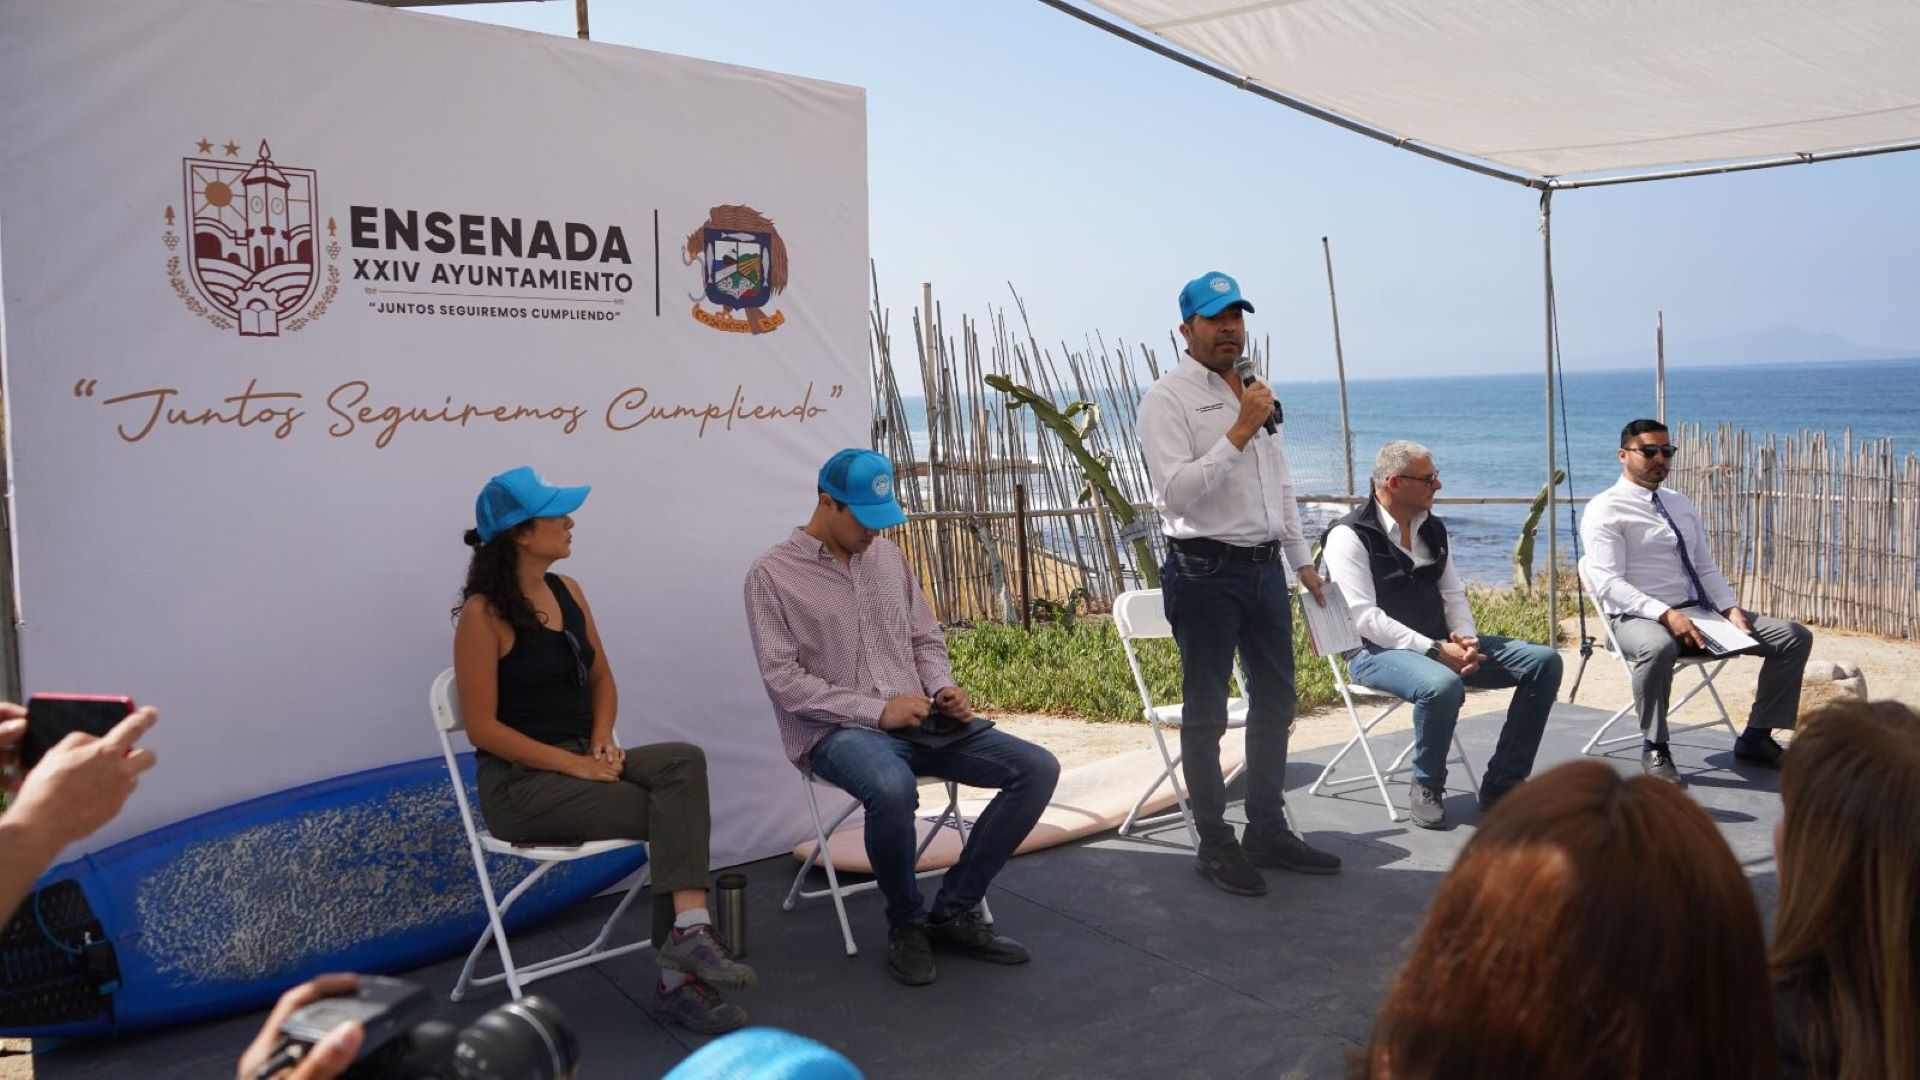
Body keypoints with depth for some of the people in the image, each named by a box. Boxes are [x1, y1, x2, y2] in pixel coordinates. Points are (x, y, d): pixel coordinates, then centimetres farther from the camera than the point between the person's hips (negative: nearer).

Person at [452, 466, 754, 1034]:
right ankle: (679, 974, -12)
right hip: (521, 782, -6)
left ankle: (686, 931, -27)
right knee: (676, 814, -20)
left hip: (581, 759, 6)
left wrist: (602, 743, -3)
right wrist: (574, 764, -19)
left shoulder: (566, 591, 9)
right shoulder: (483, 614, -12)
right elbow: (483, 728, -15)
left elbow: (601, 679, 17)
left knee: (684, 761, -22)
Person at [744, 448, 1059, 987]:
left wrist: (943, 688, -3)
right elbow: (783, 679, -11)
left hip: (918, 721, 6)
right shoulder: (772, 574, -4)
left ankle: (953, 911, -4)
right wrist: (877, 710, -18)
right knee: (892, 790, -40)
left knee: (1037, 768, -11)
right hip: (836, 732, -6)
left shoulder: (888, 556, 13)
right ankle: (905, 922, -10)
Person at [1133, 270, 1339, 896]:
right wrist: (1239, 432, -22)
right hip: (1205, 569, -8)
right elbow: (1176, 492, -20)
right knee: (1206, 713, 1)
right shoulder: (1168, 399, -8)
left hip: (1265, 567, 8)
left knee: (1275, 701, 13)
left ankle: (1268, 831, 26)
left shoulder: (1254, 394, 15)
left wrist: (1302, 559, 22)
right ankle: (1214, 844, 12)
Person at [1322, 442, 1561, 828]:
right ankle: (1426, 788, -12)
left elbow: (1453, 595, 16)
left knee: (1544, 661, -6)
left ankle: (1501, 783, -4)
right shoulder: (1350, 535, -10)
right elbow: (1364, 617, -19)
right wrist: (1435, 650, -23)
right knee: (1442, 685, -40)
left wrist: (1466, 641, -6)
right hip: (1379, 651, -8)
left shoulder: (1432, 528, 14)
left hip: (1440, 645, 8)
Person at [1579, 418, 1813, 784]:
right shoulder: (1605, 510, -6)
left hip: (1700, 610, 8)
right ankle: (1654, 749, -20)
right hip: (1638, 616, -7)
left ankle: (1756, 738, 8)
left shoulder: (1681, 504, 18)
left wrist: (1731, 609, -2)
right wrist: (1667, 615, -28)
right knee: (1657, 647, -43)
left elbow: (1707, 569, 18)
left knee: (1795, 636, -3)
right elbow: (1608, 583, -17)